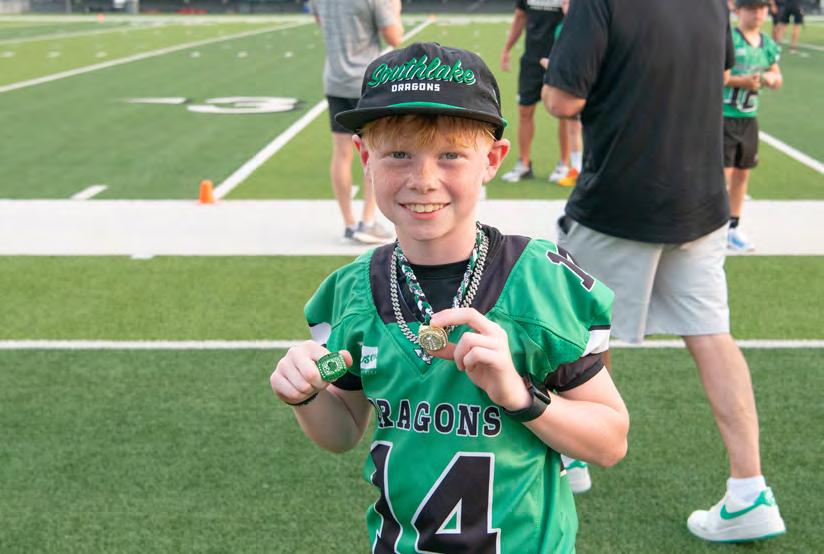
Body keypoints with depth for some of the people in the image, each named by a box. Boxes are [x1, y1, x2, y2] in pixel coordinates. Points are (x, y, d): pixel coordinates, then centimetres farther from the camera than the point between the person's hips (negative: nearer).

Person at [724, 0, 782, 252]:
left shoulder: (768, 44, 8)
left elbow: (777, 77, 19)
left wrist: (771, 78, -5)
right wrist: (741, 81, -26)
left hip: (749, 118, 7)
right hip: (723, 116, -7)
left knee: (742, 173, 14)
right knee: (723, 172, -9)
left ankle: (734, 227, 27)